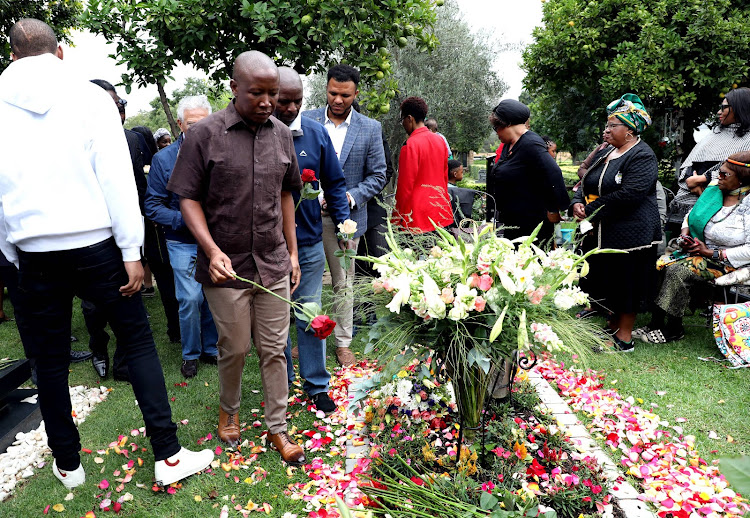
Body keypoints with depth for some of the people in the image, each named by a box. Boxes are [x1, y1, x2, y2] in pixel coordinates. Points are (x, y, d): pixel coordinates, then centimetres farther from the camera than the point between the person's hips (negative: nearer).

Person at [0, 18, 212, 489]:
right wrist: (132, 251, -7)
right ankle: (168, 455, 7)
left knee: (50, 362, 14)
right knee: (139, 343, 7)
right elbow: (116, 178, -9)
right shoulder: (90, 96, -2)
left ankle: (68, 465, 29)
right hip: (95, 245, -2)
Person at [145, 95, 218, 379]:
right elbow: (153, 207, -3)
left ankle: (212, 349, 28)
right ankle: (190, 354, 16)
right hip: (183, 242, -1)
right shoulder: (164, 159, -3)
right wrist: (185, 219, -17)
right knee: (190, 298, -6)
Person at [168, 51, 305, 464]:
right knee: (234, 349, 11)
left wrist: (292, 251, 12)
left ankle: (278, 428, 25)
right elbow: (188, 199, -6)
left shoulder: (281, 134, 6)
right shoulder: (206, 134, -8)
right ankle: (228, 410, 39)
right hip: (227, 267, -3)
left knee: (274, 349, 9)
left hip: (273, 264, 4)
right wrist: (212, 250, -19)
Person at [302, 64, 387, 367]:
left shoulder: (370, 129, 0)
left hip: (345, 217, -1)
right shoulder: (306, 121, 2)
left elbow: (378, 176, 1)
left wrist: (350, 197, -14)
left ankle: (343, 343, 23)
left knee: (343, 283, 9)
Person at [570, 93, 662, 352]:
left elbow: (629, 194, -23)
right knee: (604, 280, 15)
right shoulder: (605, 153, 14)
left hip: (630, 233, -8)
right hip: (600, 233, 8)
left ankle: (624, 336, 13)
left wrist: (591, 211, -18)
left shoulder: (642, 156, -13)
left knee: (627, 284, 2)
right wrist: (577, 202, -7)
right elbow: (586, 183, 15)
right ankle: (613, 324, 31)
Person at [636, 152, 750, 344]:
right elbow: (691, 215, 21)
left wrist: (711, 253, -19)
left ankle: (674, 329, -12)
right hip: (699, 250, 7)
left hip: (728, 262, -7)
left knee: (679, 271, -28)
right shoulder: (713, 191, 5)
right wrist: (684, 235, 1)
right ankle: (656, 323, -13)